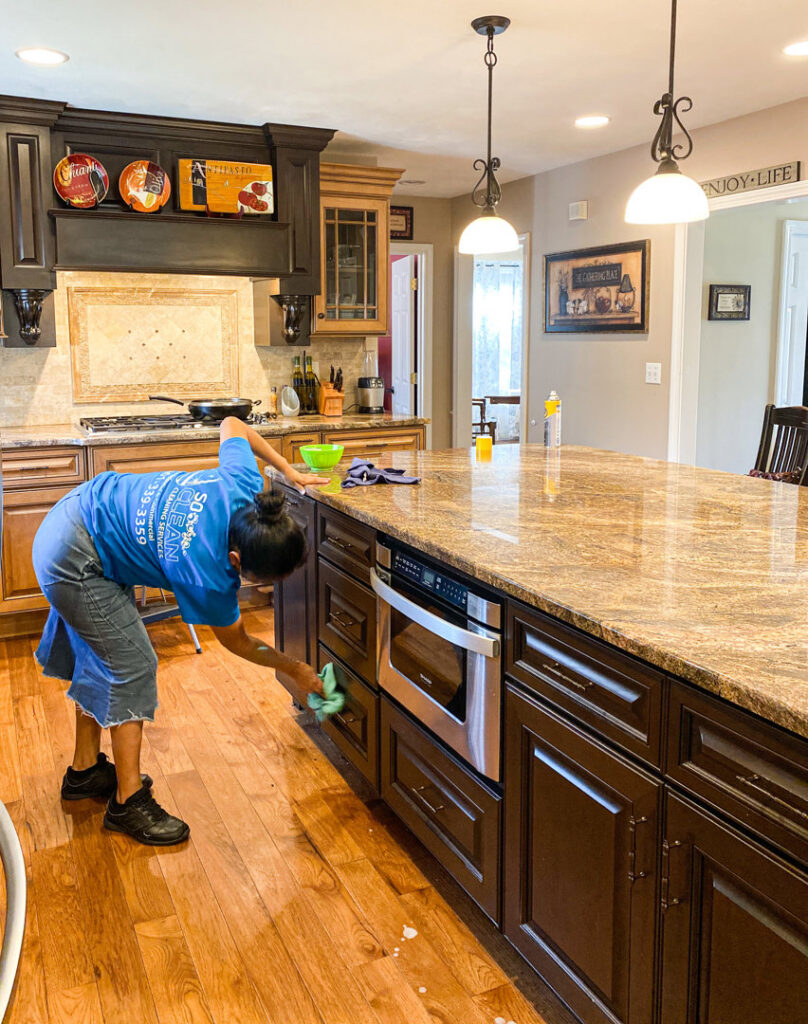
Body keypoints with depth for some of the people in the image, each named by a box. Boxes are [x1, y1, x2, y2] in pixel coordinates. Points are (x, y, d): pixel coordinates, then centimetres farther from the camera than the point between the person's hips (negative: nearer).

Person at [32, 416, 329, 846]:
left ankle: (85, 770, 35)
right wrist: (295, 670, 1)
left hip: (84, 509, 9)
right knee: (131, 666, -7)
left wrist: (288, 471, 5)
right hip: (73, 561, -9)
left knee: (99, 658, 19)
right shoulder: (208, 573, -32)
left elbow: (231, 424, 3)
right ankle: (129, 801, 5)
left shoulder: (245, 486, -18)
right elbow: (236, 641, -11)